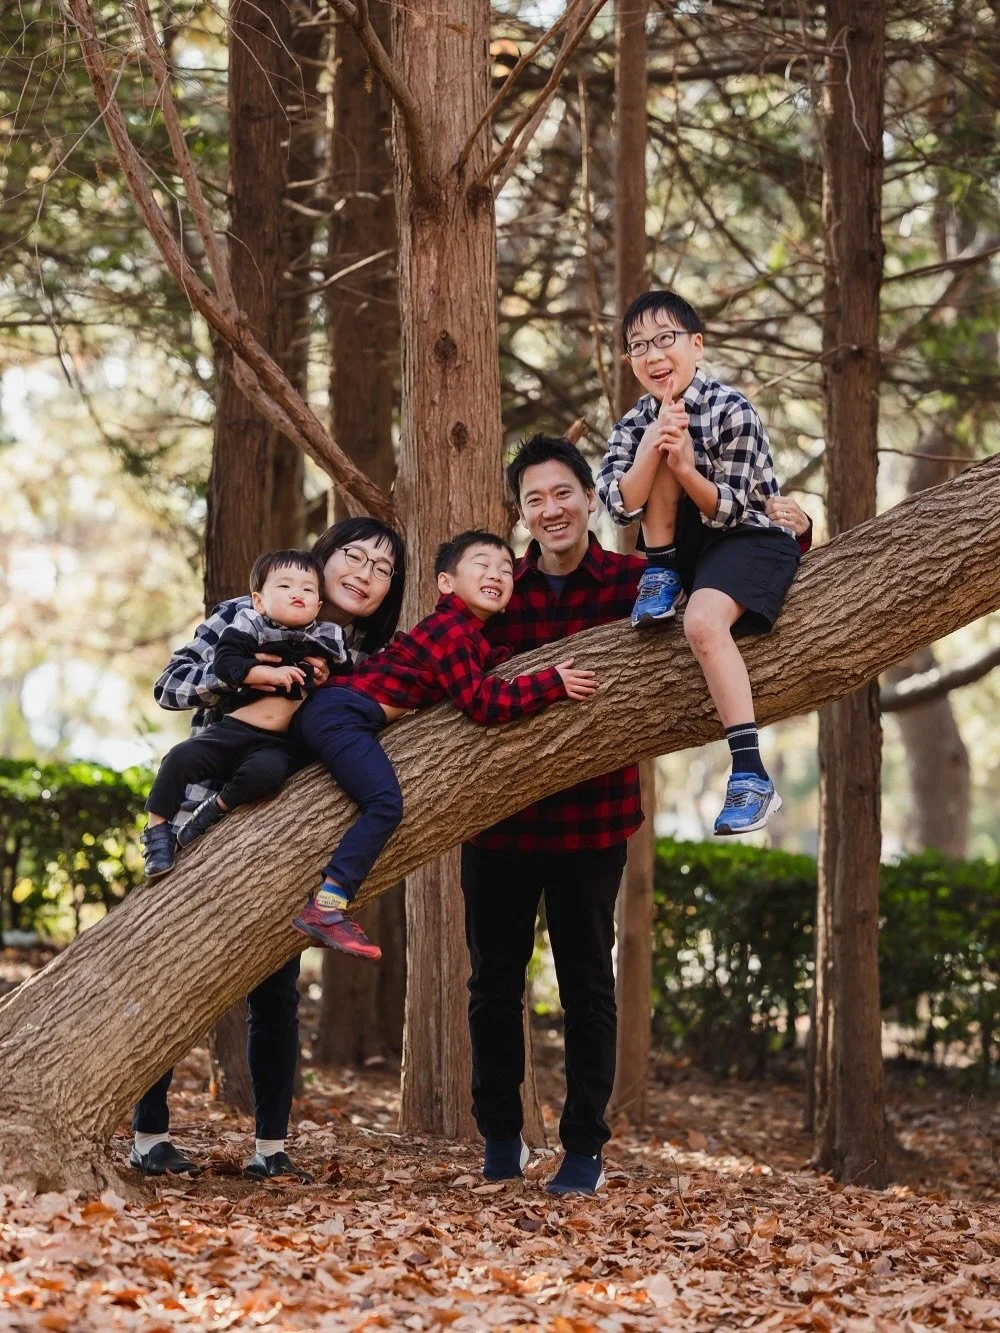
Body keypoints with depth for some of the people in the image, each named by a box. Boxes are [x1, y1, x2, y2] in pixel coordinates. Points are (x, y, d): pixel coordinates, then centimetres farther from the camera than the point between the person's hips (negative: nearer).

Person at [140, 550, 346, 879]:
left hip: (278, 744, 0)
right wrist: (268, 673, -17)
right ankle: (158, 828, -5)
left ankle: (217, 809, -11)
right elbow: (225, 663, -10)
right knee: (181, 757, -21)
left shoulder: (328, 640, 12)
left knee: (266, 772, -35)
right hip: (232, 730, 0)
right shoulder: (249, 626, 4)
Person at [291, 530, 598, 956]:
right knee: (385, 804, -23)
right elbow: (481, 702, -20)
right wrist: (553, 683, -21)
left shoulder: (472, 633, 16)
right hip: (340, 710, -11)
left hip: (344, 714, 11)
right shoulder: (449, 630, -16)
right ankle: (326, 908, -28)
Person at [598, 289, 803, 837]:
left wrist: (686, 471, -35)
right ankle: (661, 575, -6)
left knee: (703, 621, -36)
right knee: (659, 440, -16)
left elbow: (726, 511, -17)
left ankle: (751, 774, -35)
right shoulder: (635, 425, 1)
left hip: (751, 538, -5)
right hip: (688, 547, 5)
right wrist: (654, 449, -30)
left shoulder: (731, 410, -14)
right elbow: (620, 504, -15)